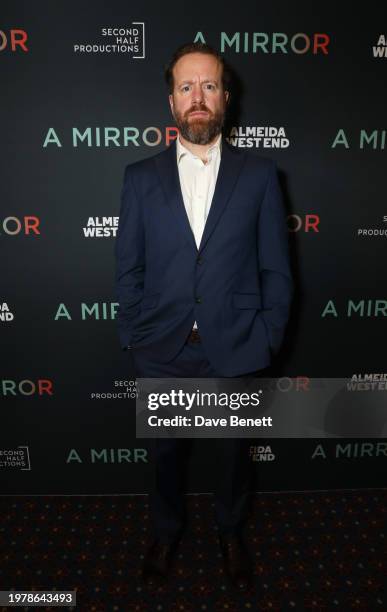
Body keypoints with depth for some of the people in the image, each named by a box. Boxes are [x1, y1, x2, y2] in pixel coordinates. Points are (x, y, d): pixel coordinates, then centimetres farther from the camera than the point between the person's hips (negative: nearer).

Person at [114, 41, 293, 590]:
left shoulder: (259, 174, -2)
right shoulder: (140, 177, 0)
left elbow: (276, 270, -1)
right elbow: (128, 269, 2)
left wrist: (266, 341, -5)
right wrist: (133, 340, -1)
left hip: (236, 353, 0)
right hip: (162, 354, 1)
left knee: (233, 452, 20)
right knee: (166, 452, 21)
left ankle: (231, 532, 50)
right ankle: (167, 530, 50)